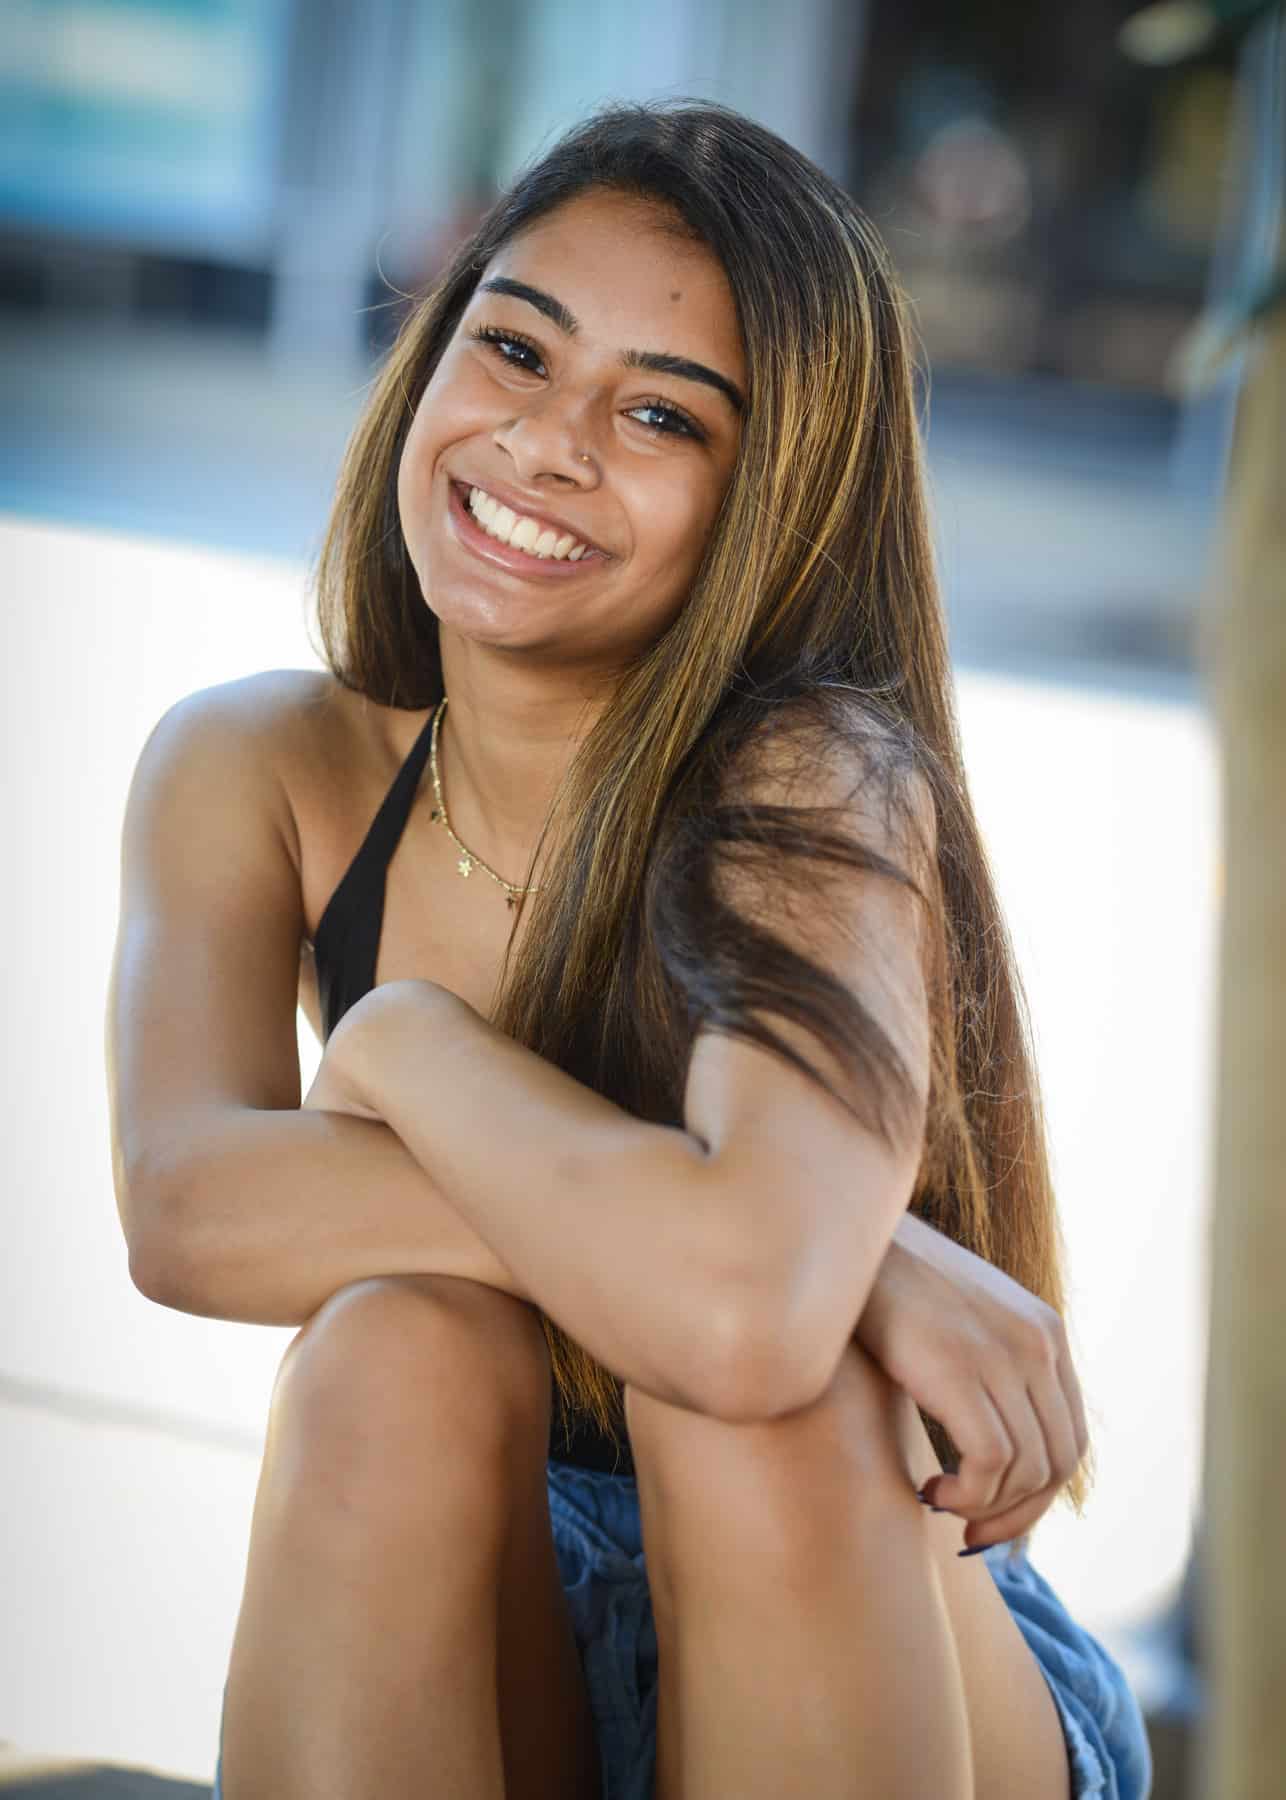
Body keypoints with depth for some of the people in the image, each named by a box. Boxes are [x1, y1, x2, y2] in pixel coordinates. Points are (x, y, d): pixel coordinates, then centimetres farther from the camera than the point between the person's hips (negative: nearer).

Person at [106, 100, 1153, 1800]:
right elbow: (186, 1208, -21)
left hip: (872, 1664, -2)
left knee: (761, 1394, -32)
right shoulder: (253, 767, -4)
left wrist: (408, 1047, -20)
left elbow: (747, 1309, -37)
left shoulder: (817, 788, -20)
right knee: (399, 1356, -27)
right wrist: (655, 1227, -29)